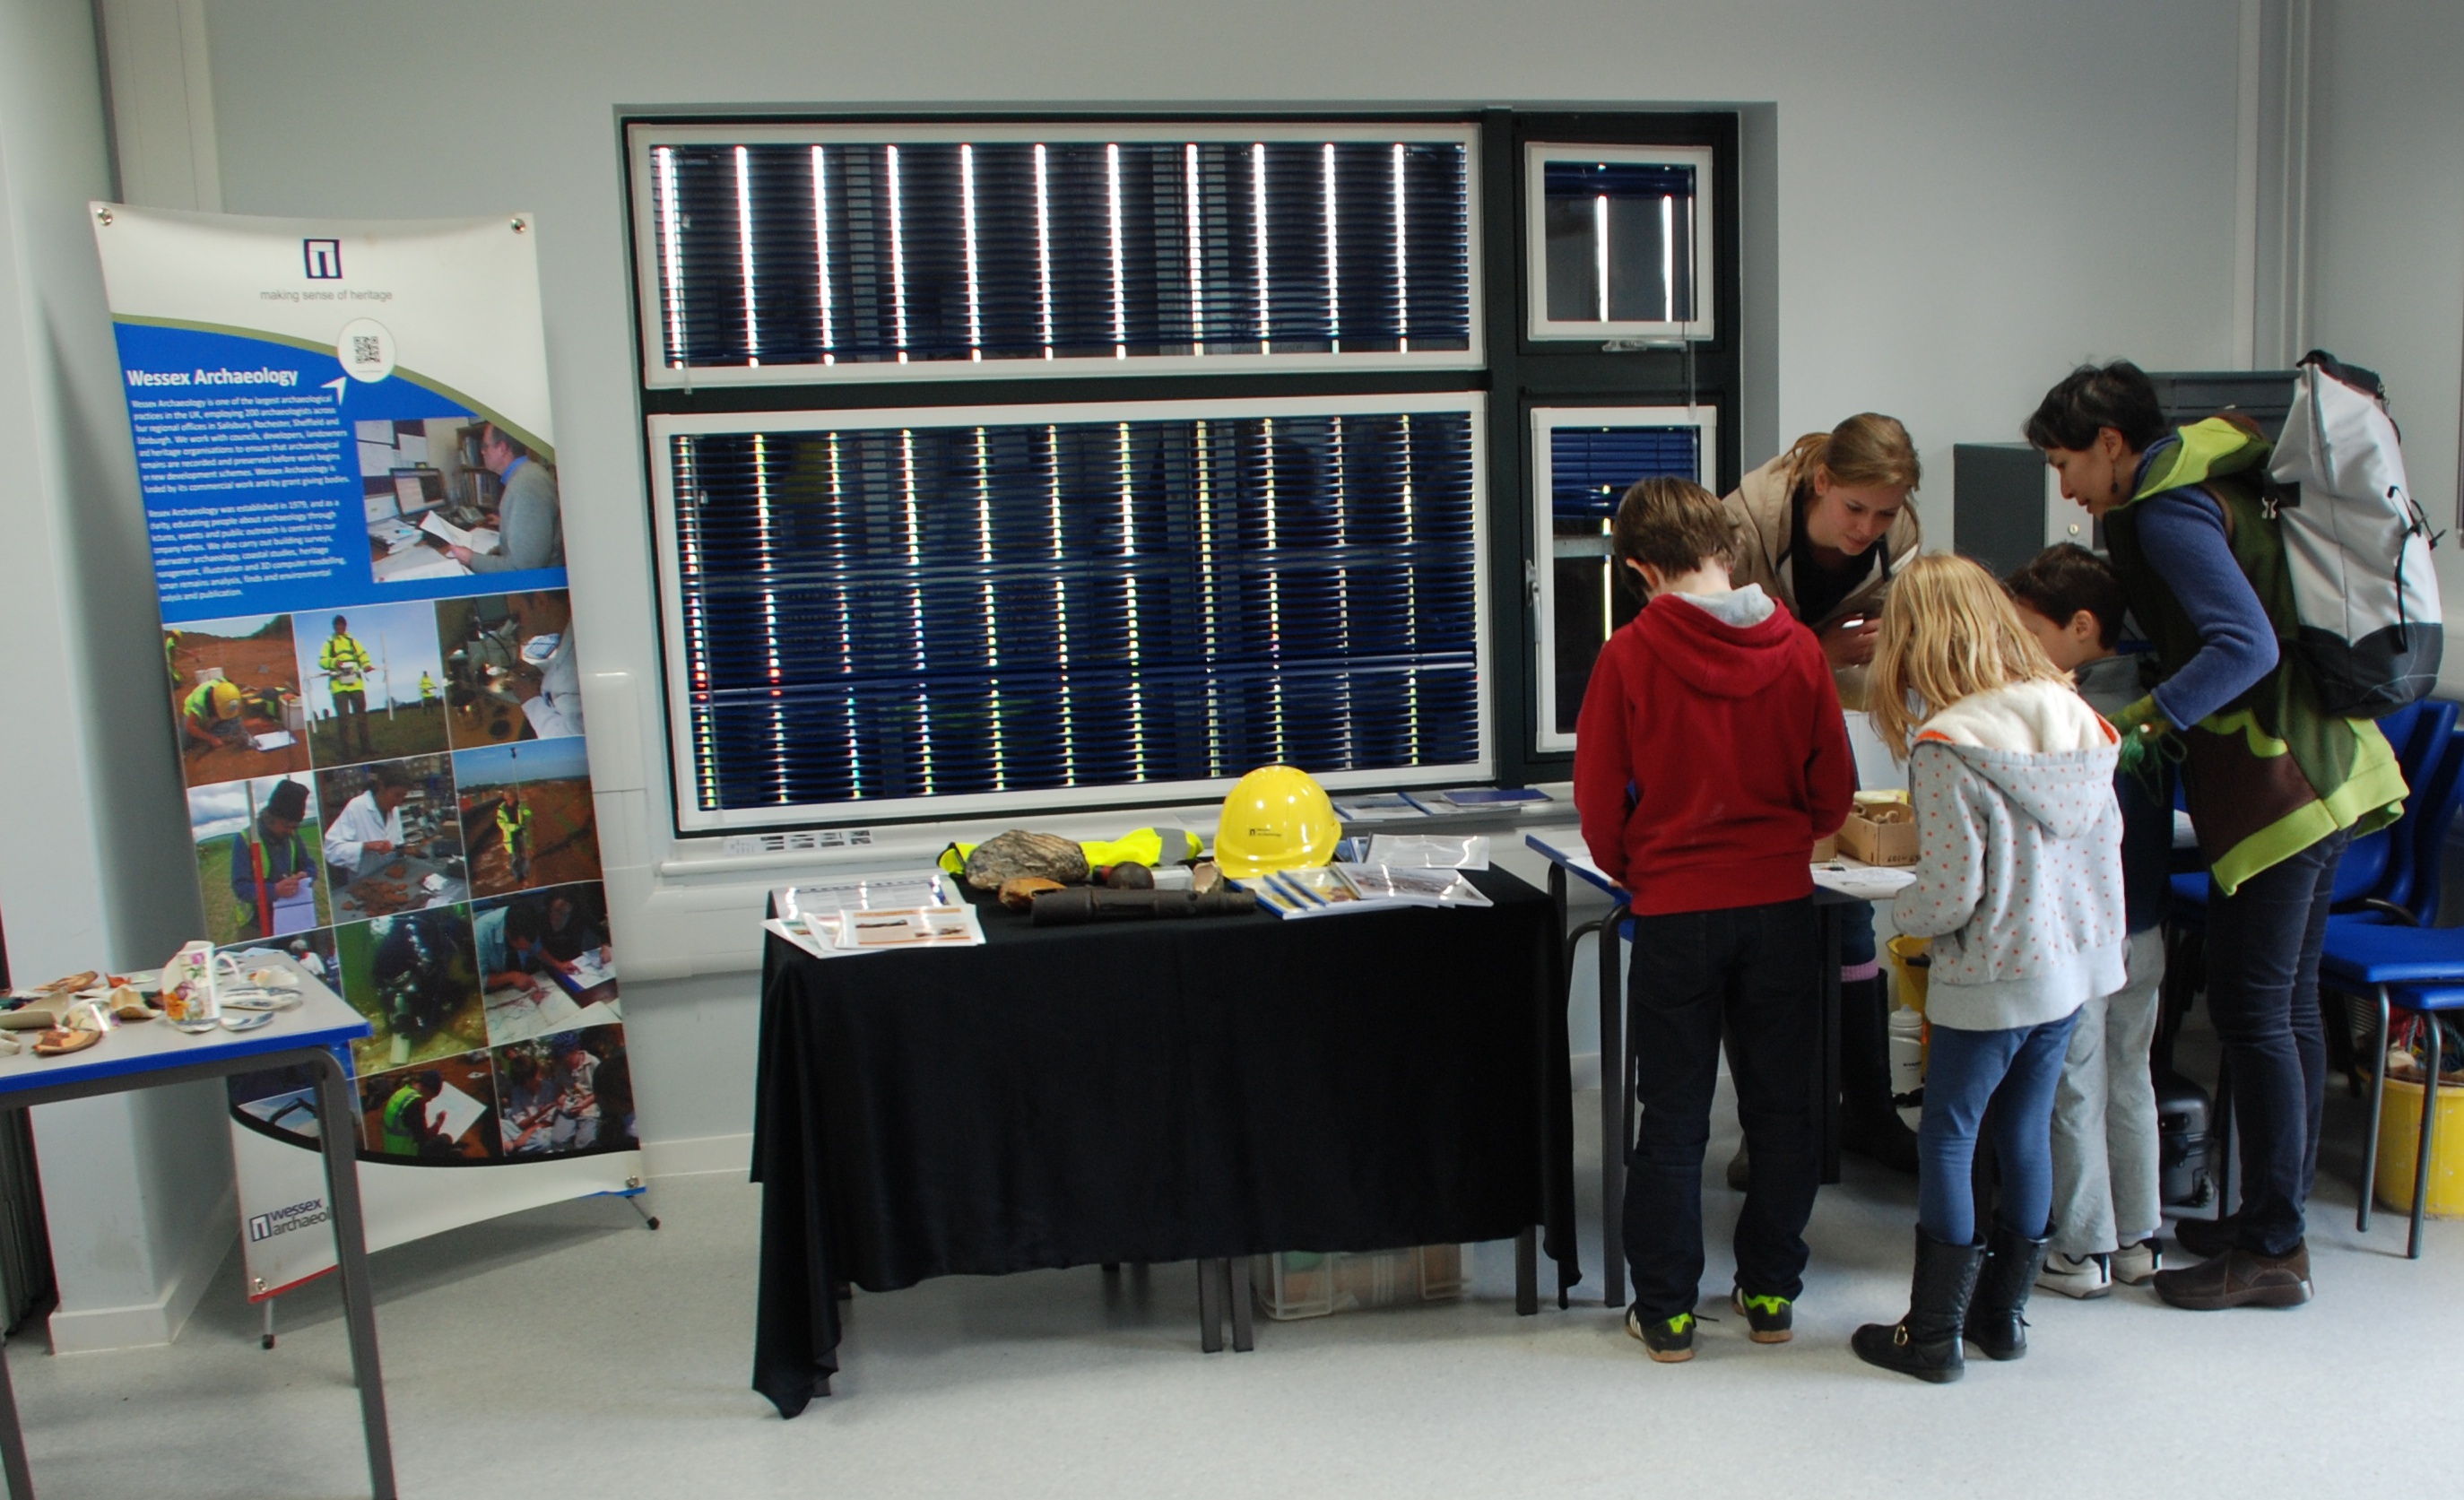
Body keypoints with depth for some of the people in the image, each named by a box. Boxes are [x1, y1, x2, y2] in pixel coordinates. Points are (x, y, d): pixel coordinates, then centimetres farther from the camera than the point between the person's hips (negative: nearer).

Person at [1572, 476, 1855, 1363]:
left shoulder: (1630, 655, -12)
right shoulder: (1796, 649, -3)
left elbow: (1599, 801, -6)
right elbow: (1833, 792, 4)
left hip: (1676, 913, -2)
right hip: (1780, 903, 3)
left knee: (1673, 1117, 7)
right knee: (1779, 1106, 15)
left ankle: (1666, 1312, 15)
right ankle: (1771, 1294, 26)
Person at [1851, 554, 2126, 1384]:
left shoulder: (1945, 747, -21)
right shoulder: (2077, 720, 0)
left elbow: (1951, 894, -22)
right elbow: (2106, 839, 9)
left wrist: (1899, 912, -2)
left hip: (1991, 981, -7)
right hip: (2071, 968, 7)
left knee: (1947, 1140, 5)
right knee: (2025, 1134, 17)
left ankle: (1933, 1332, 12)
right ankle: (2003, 1311, 29)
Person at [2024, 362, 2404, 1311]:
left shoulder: (2169, 512, -12)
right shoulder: (2210, 489, 17)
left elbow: (2246, 645, -24)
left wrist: (2136, 727, -26)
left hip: (2278, 783, -10)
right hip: (2325, 770, 10)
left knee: (2251, 1012, -3)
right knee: (2288, 1007, 15)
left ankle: (2272, 1250, 5)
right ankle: (2277, 1218, 26)